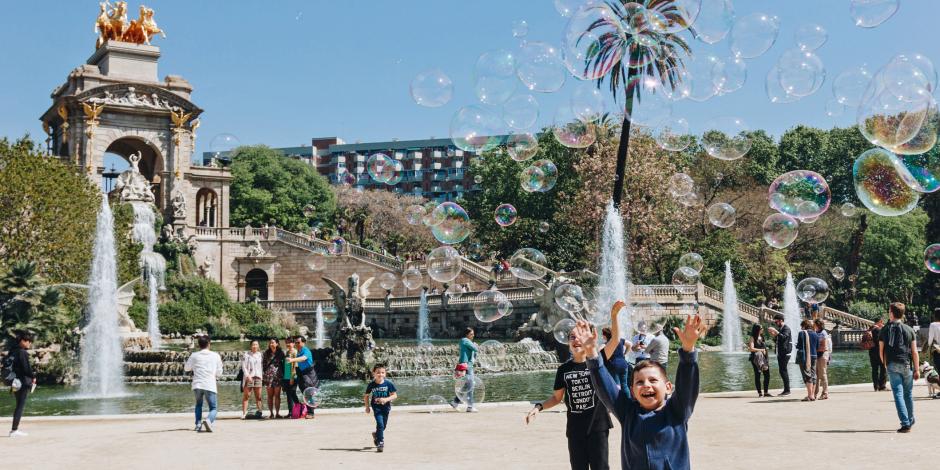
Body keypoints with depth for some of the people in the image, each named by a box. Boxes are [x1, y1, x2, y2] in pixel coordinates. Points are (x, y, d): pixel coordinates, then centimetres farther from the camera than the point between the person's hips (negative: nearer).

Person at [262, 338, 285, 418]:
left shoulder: (280, 353, 4)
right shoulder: (266, 353, 9)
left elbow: (283, 363, 5)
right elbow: (263, 363, 9)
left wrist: (283, 375, 0)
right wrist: (263, 374, 0)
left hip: (277, 376, -2)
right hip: (268, 376, 2)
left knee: (277, 395, -1)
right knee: (270, 396, 4)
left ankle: (277, 413, 2)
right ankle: (271, 413, 8)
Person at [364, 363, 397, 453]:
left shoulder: (388, 384, -9)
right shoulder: (371, 385, -7)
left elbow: (394, 395, -8)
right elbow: (366, 396, 7)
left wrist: (386, 399, -24)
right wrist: (367, 407, 2)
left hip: (385, 407, 2)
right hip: (376, 407, -2)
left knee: (383, 426, 15)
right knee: (380, 424, -16)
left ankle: (376, 435, 45)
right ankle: (380, 443, -10)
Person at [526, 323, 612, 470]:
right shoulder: (564, 369, 4)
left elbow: (615, 338, -20)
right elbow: (557, 397, 12)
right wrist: (539, 407, -5)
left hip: (597, 425, -3)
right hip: (575, 428, 3)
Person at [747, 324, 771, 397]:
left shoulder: (761, 337, 14)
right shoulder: (753, 338, -6)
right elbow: (751, 348, -16)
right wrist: (761, 350, -14)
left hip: (764, 358, 7)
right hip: (756, 359, -7)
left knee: (767, 375, 2)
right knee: (757, 375, -1)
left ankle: (766, 392, 9)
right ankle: (760, 393, 2)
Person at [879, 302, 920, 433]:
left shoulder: (885, 330, 3)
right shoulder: (909, 330, 2)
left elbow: (881, 351, 4)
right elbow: (914, 351, 0)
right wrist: (917, 369, 3)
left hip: (892, 365, -1)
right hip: (907, 365, 1)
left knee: (898, 394, -2)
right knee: (908, 394, 16)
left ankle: (905, 423, -11)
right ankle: (910, 421, 30)